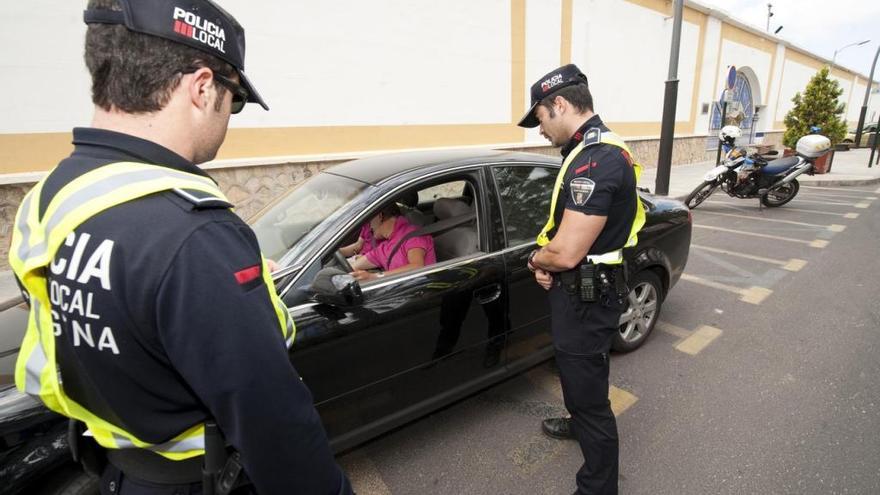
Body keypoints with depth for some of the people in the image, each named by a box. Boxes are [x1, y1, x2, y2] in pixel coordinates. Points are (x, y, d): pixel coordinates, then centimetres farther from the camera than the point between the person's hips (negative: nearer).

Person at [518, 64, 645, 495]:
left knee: (589, 393, 6)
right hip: (581, 291, 11)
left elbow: (566, 253, -30)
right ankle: (579, 423, 56)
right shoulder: (593, 149, 9)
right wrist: (546, 258, -3)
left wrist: (535, 260, -8)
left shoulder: (596, 159, -27)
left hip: (586, 299, -11)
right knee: (577, 374, 31)